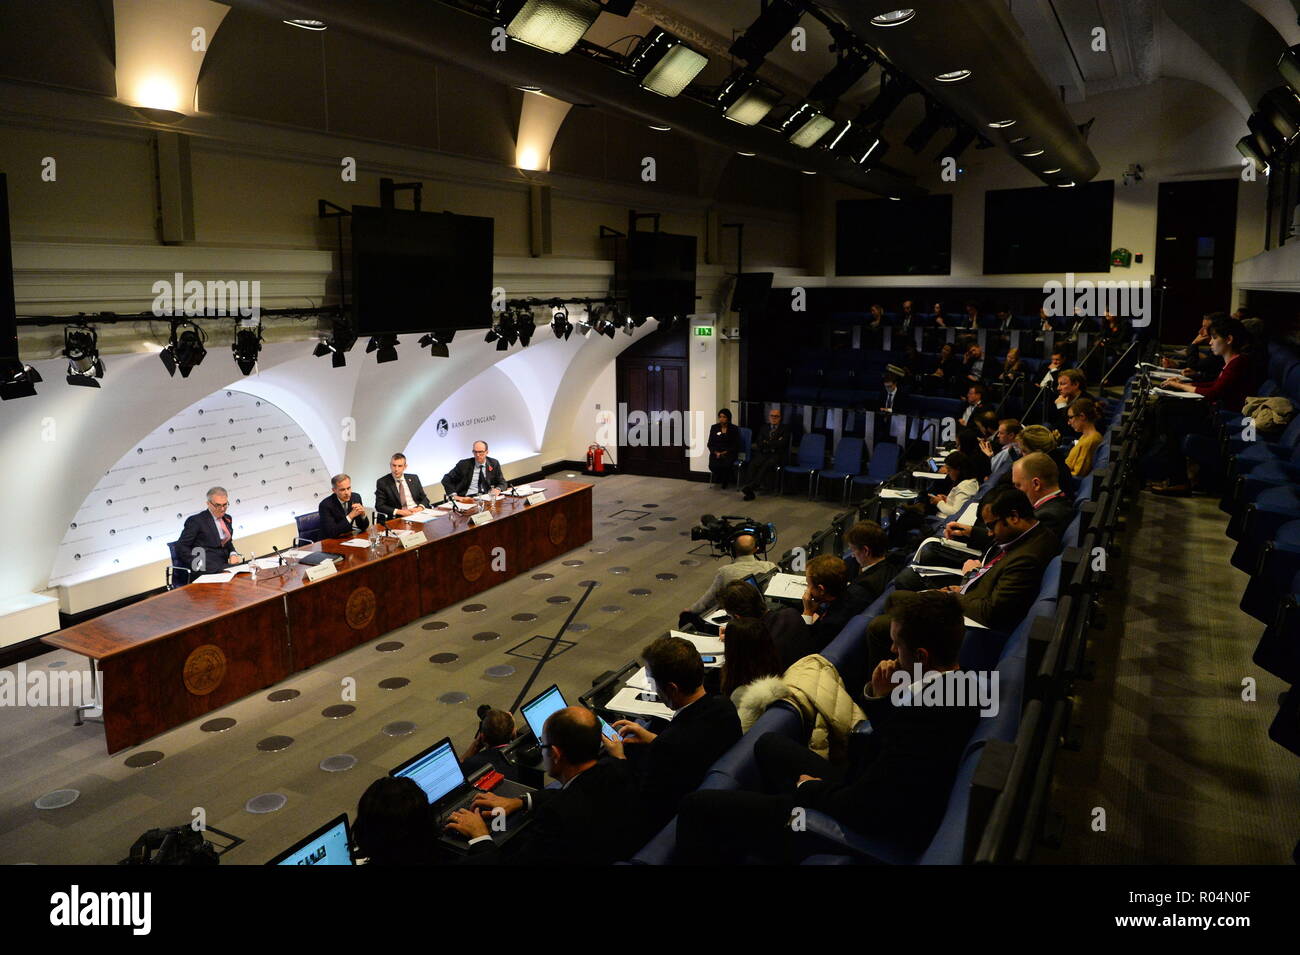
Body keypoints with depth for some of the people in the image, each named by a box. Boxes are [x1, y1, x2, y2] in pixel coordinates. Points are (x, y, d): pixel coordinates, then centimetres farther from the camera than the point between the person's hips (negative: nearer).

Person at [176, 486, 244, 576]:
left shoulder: (227, 519, 20)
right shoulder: (196, 520, -2)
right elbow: (181, 546, -4)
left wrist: (233, 554, 5)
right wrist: (198, 563, -16)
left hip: (226, 564, 7)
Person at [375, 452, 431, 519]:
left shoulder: (414, 478, 14)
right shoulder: (382, 482, 3)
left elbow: (424, 498, 16)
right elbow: (379, 506, -2)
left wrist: (420, 508, -8)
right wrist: (398, 511, -16)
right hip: (398, 519, -3)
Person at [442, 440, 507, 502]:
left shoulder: (494, 464, 7)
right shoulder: (464, 464, 0)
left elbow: (502, 483, 13)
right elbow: (446, 479, 0)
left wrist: (498, 489, -11)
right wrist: (454, 496, -14)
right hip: (468, 499, -1)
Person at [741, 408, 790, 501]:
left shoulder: (785, 429, 11)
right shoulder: (764, 428, 23)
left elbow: (781, 444, -5)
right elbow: (759, 443, 8)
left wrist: (766, 443, -1)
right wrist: (773, 444, -6)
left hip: (777, 455, -3)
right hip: (763, 453, 3)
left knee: (767, 464, -36)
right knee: (752, 464, -29)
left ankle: (753, 485, -50)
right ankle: (749, 491, -41)